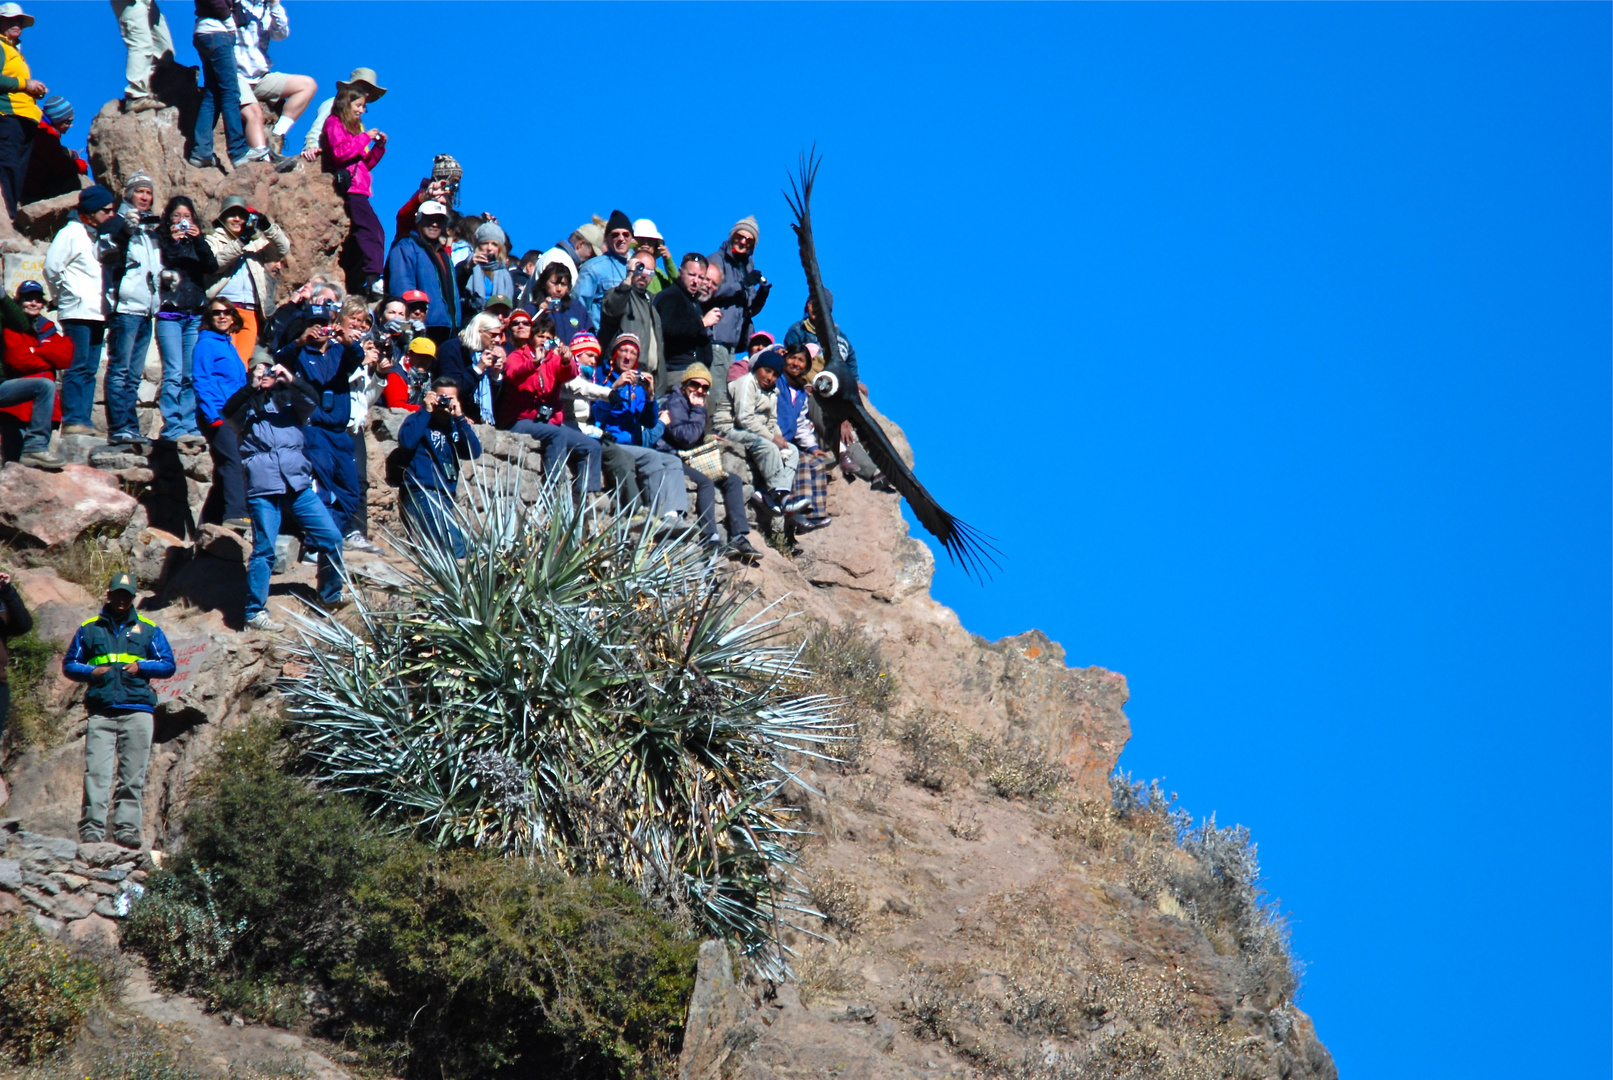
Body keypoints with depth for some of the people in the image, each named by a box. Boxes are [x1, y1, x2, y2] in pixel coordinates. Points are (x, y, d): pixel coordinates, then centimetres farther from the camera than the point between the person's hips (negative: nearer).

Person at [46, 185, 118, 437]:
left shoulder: (101, 236, 19)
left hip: (98, 312, 8)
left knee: (90, 369, 6)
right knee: (77, 366, -11)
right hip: (78, 311, -8)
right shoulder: (72, 233, -5)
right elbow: (52, 267, -10)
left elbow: (109, 263, 24)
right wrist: (63, 295, -2)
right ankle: (72, 420, -12)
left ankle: (83, 420, 7)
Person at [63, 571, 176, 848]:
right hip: (101, 712, 0)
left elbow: (168, 665, 14)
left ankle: (127, 829, -5)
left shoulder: (148, 629, 17)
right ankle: (91, 830, -15)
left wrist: (141, 666, -4)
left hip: (137, 711, 0)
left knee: (133, 776, -5)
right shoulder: (89, 629, 17)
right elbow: (69, 664, 19)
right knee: (96, 772, -12)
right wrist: (91, 671, -2)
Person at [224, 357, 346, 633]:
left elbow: (313, 400, -2)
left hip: (298, 482, 3)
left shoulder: (289, 397, 17)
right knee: (264, 550, -6)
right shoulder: (247, 403, 10)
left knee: (332, 538, 0)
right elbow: (228, 413, -10)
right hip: (264, 486, -3)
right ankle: (255, 612, 0)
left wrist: (292, 380, -18)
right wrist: (252, 386, -22)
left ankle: (332, 595, 18)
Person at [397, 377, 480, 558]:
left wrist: (459, 417, -6)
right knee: (456, 548, -24)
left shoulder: (455, 426, 18)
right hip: (421, 493, -7)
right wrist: (426, 411, -10)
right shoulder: (420, 421, 6)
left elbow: (474, 452, 0)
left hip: (446, 496, 7)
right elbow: (406, 442, -16)